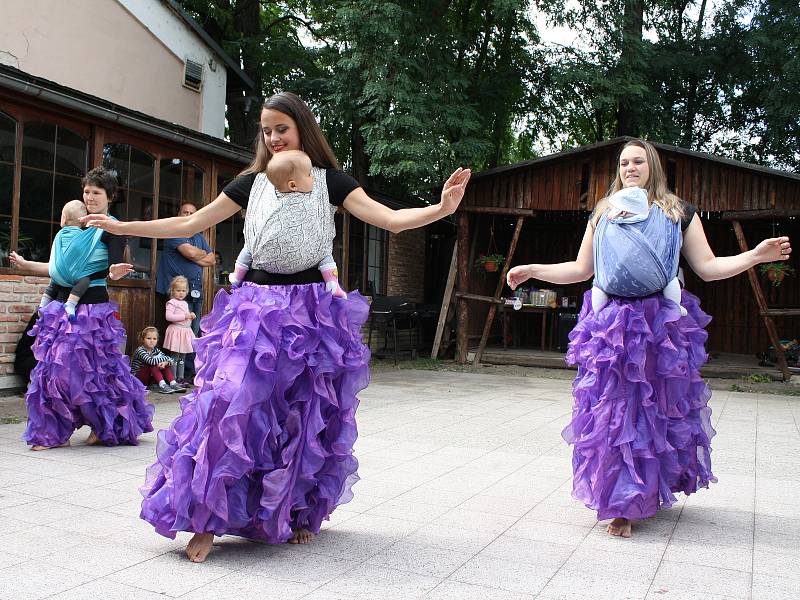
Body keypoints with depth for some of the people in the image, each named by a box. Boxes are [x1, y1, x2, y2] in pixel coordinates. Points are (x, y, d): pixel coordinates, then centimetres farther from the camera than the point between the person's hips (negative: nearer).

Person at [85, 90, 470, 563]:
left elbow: (389, 219, -8)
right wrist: (122, 227, 12)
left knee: (305, 417, 5)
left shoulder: (329, 181, 3)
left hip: (311, 309, -1)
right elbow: (193, 224, 13)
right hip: (256, 307, 1)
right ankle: (208, 520, 2)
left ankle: (299, 514, 24)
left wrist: (441, 208, -25)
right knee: (231, 405, -10)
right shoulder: (252, 182, 10)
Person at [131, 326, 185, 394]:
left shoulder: (155, 350, 4)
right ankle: (162, 385, -40)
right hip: (138, 378, -7)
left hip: (150, 377, 7)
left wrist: (165, 362, -30)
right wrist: (165, 358, -23)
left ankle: (173, 383, -27)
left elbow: (170, 360, -6)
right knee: (152, 364, -28)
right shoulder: (140, 351, -17)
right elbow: (151, 361, -35)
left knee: (164, 365, -11)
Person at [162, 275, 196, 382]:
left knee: (182, 357, 12)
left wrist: (191, 316, 6)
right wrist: (184, 316, -21)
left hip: (186, 331, 8)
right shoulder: (172, 302, -9)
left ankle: (180, 378, 19)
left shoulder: (185, 303, 16)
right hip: (176, 331, -8)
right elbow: (168, 316, -21)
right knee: (175, 357, -6)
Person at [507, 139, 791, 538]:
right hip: (611, 325, 1)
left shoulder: (679, 212, 10)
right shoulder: (603, 215, 15)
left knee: (659, 411, 3)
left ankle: (649, 492, 23)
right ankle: (622, 506, 13)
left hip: (661, 326, -1)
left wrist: (756, 255, -6)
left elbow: (708, 267, 6)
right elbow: (580, 269, 16)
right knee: (612, 412, 0)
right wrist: (534, 271, 9)